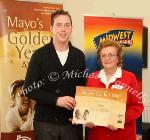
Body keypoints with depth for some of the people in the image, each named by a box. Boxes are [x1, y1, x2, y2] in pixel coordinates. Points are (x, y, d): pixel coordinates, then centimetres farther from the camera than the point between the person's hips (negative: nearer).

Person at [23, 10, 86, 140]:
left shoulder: (79, 55, 6)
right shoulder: (39, 55, -2)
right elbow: (29, 89, -6)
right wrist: (56, 100, -15)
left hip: (72, 122, 2)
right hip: (45, 121, -2)